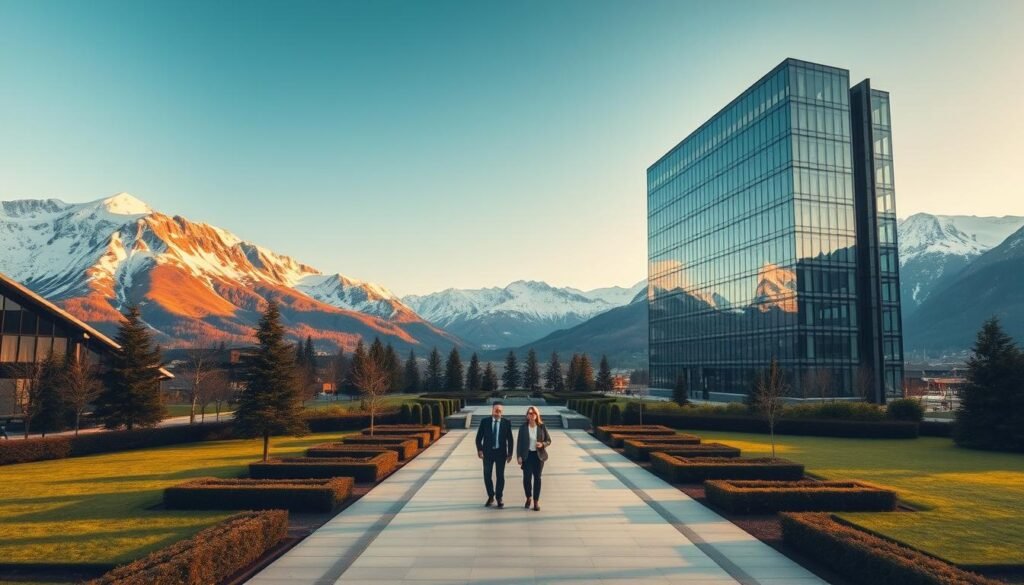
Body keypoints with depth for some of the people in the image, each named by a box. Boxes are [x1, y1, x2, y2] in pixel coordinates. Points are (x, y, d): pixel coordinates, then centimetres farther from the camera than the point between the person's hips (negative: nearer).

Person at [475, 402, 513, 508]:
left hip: (501, 452, -1)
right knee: (487, 475, 5)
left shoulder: (506, 423, -2)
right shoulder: (484, 422, -1)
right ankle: (490, 496, 24)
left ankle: (499, 498, 20)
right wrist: (479, 449, -10)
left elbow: (510, 439, 1)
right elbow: (479, 437, 1)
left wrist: (510, 453, -2)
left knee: (500, 476, 5)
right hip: (488, 452, 1)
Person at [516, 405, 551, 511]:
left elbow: (549, 440, 4)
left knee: (537, 477, 4)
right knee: (526, 478, -4)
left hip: (539, 455, 0)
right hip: (527, 455, 0)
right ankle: (528, 498, 22)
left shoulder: (542, 427, -3)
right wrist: (519, 456, -6)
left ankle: (536, 501, 16)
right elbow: (519, 442, 0)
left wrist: (542, 444, -17)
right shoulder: (523, 427, -2)